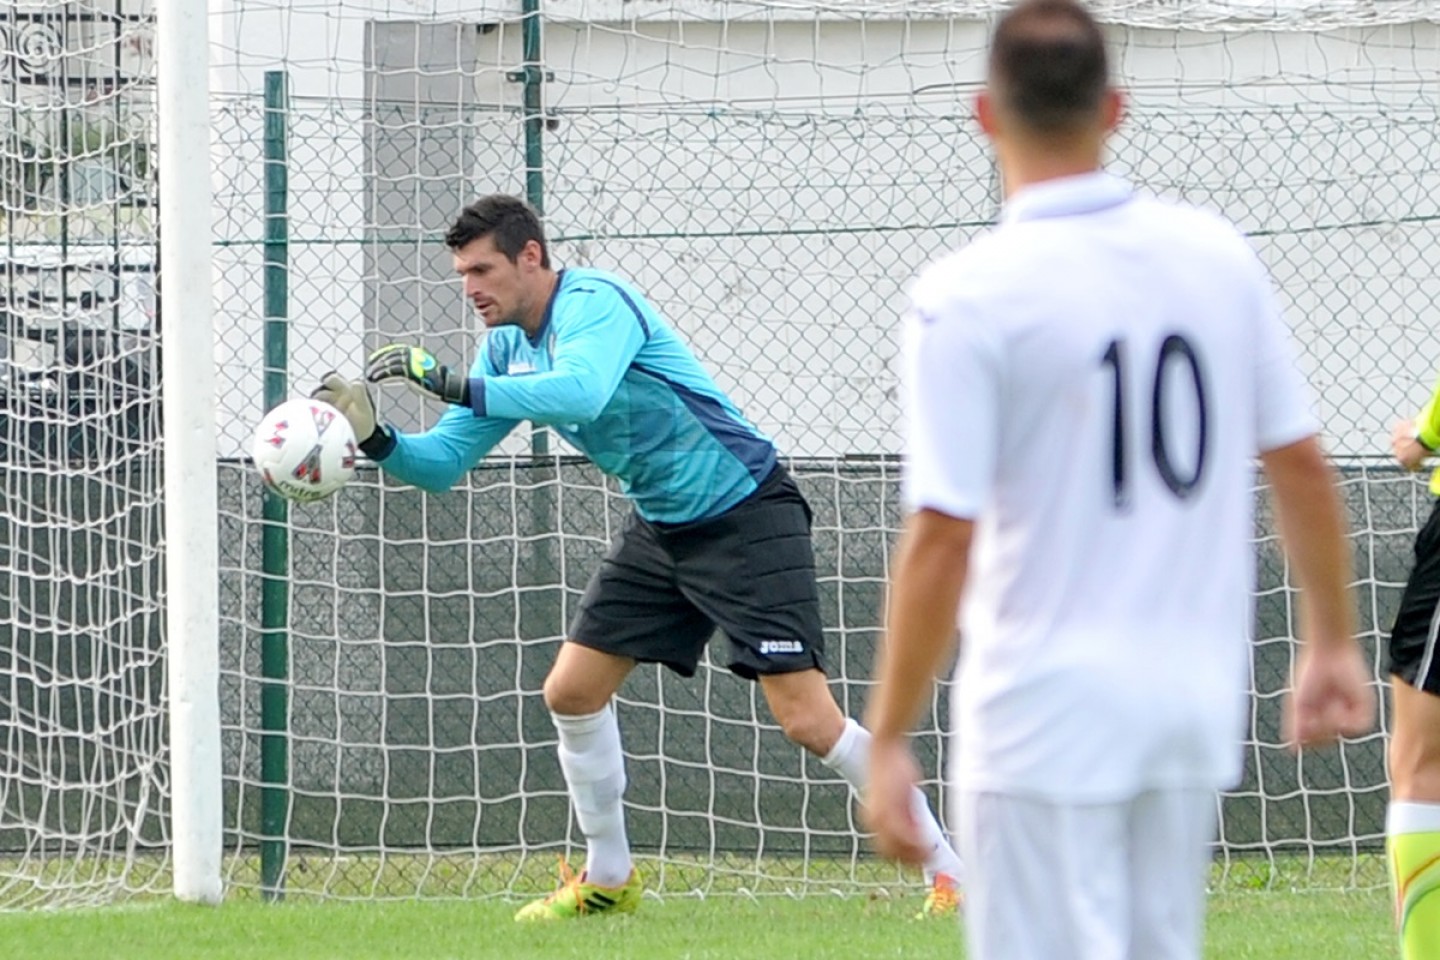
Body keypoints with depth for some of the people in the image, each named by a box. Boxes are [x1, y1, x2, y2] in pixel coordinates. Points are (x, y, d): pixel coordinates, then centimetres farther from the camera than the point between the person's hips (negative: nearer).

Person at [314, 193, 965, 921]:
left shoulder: (596, 304, -22)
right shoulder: (507, 349, 4)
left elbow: (580, 392, -43)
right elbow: (444, 462, 5)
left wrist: (452, 385, -45)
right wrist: (376, 440, -14)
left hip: (746, 517, -9)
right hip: (661, 528, 9)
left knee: (807, 719, -14)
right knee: (571, 692, 5)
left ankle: (944, 870, -4)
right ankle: (607, 880, 22)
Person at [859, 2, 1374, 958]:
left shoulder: (968, 296, -13)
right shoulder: (1219, 256, 2)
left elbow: (942, 544, -15)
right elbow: (1304, 466, 8)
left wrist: (889, 743, -10)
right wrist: (1334, 641, 20)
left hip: (1049, 713, -5)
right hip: (1199, 696, 5)